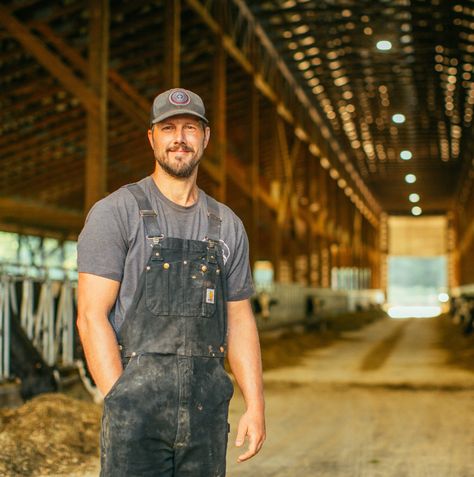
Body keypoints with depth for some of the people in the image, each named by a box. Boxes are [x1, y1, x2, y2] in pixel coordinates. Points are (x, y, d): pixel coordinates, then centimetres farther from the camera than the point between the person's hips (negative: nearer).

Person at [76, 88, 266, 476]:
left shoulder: (228, 226, 13)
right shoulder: (116, 212, -2)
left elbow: (239, 321, 14)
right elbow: (92, 316, -8)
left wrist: (255, 405, 5)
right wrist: (120, 402, -15)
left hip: (208, 407, 4)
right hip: (138, 399, -4)